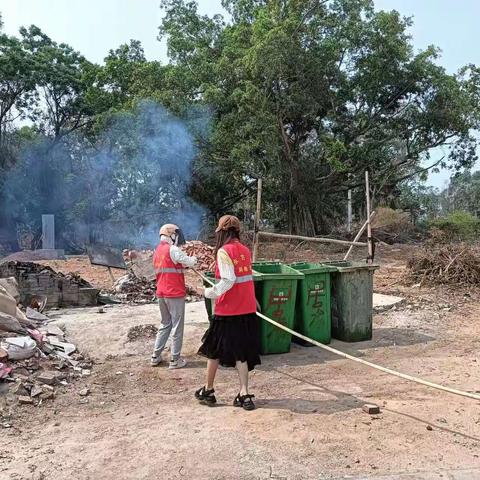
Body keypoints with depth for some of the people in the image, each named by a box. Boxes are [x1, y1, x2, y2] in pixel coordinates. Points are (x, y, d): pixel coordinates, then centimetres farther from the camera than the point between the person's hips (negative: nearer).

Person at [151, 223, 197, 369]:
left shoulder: (157, 251, 13)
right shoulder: (173, 249, -13)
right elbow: (190, 262, -10)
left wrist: (182, 265, 12)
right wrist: (194, 258, 11)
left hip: (161, 294, 8)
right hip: (175, 294, -8)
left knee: (165, 324, 19)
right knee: (177, 327, 1)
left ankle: (156, 356, 20)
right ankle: (175, 360, 6)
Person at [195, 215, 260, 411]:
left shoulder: (224, 251, -13)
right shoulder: (245, 250, 6)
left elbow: (228, 280, -21)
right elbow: (246, 277, 7)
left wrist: (211, 292, -10)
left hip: (227, 310, -6)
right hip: (247, 309, 6)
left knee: (214, 349, 13)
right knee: (241, 352, 12)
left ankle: (208, 391, 26)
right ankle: (244, 394, 9)